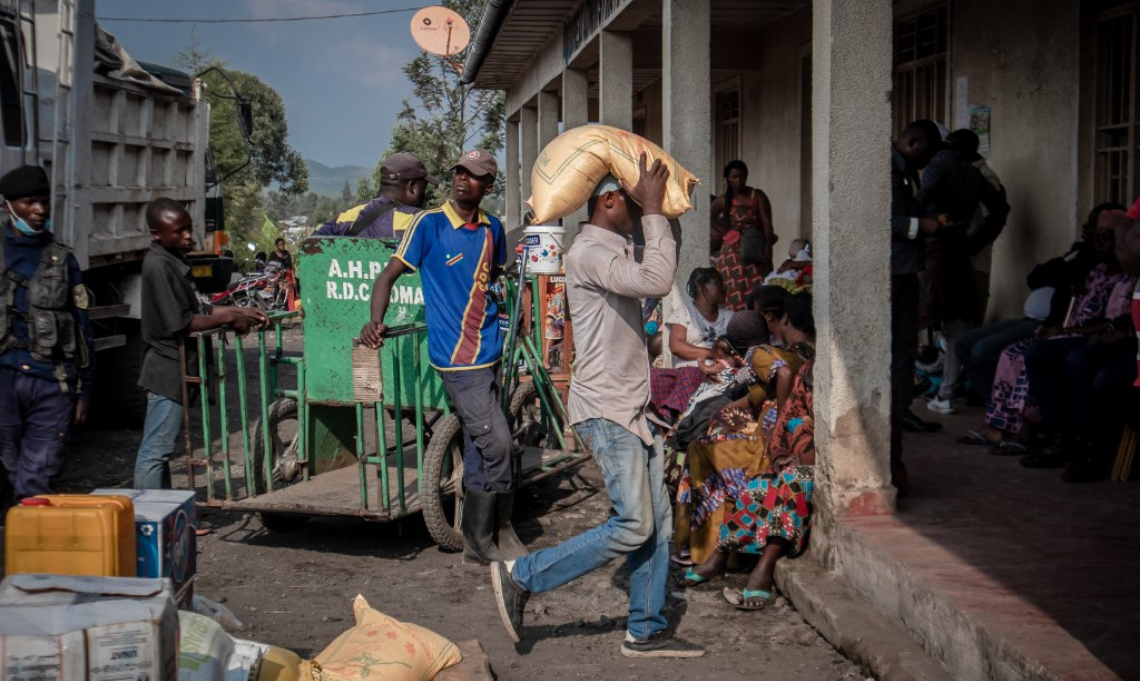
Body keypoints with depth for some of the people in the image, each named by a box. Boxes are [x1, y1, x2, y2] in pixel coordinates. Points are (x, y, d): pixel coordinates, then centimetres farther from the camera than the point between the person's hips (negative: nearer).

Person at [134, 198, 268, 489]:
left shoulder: (174, 261, 13)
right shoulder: (159, 265, -17)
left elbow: (195, 310, 18)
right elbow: (180, 323, -21)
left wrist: (241, 311, 10)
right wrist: (229, 318, -15)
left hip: (175, 368, 10)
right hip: (168, 368, -10)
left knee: (159, 450, 16)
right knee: (155, 451, -6)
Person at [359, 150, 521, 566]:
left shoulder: (492, 229, 9)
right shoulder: (429, 224, -8)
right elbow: (389, 275, -7)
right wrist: (376, 321, -22)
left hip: (489, 353, 6)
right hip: (456, 358, -6)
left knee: (479, 449, 12)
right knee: (495, 443, -10)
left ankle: (478, 541, 22)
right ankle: (500, 531, 7)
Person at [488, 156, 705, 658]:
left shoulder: (618, 249, 17)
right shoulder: (588, 253, -15)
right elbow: (656, 281, -29)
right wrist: (653, 214, -18)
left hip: (633, 409, 10)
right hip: (606, 411, -10)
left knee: (657, 525, 8)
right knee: (633, 527, -11)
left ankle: (646, 631, 16)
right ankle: (521, 578, -2)